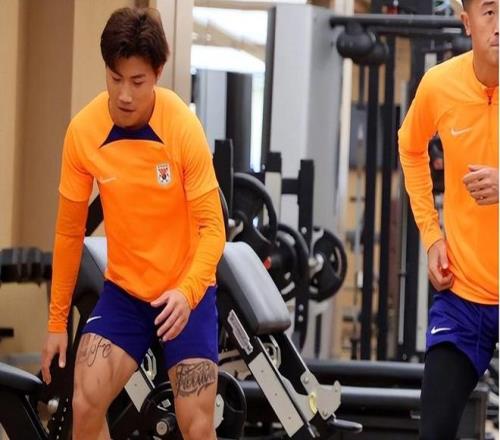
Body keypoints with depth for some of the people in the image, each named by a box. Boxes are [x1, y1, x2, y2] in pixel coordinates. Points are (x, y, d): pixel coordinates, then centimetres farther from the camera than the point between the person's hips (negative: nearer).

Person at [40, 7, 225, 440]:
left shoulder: (183, 128, -19)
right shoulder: (82, 131, -12)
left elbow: (212, 228, -17)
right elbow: (69, 231, -1)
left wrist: (186, 292, -34)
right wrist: (57, 321, 3)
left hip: (186, 294, -2)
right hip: (123, 290, 2)